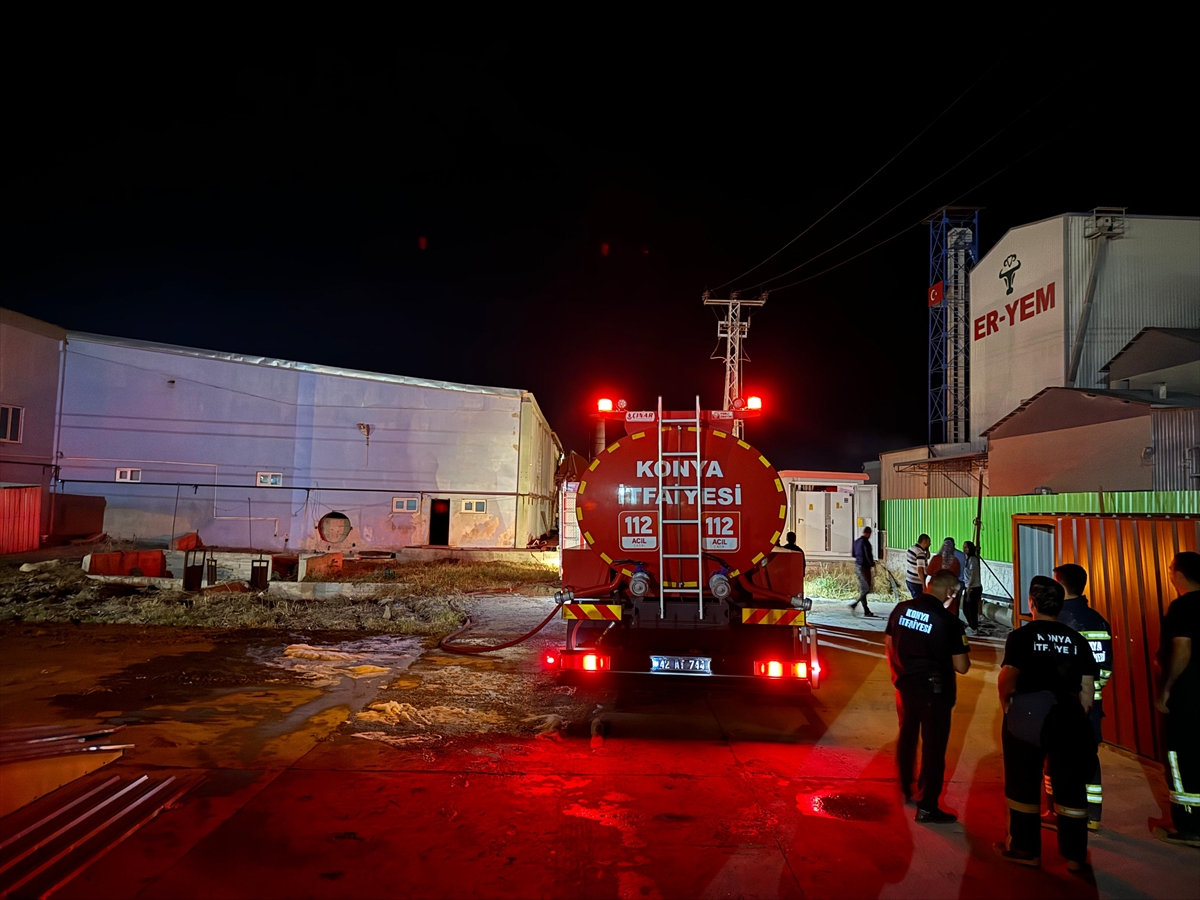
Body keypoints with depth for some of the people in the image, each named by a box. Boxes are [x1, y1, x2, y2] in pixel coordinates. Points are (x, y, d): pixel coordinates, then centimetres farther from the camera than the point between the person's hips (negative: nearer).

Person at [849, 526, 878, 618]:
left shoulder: (856, 542, 13)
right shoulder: (866, 542, -13)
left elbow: (853, 554, 21)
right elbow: (868, 555, -20)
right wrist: (872, 565, -17)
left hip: (857, 566, 9)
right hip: (864, 567, -9)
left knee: (862, 589, 8)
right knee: (867, 589, -5)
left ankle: (866, 612, 9)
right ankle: (854, 605, -12)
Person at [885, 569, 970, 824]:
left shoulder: (901, 609, -5)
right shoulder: (949, 621, -19)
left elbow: (888, 643, 7)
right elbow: (961, 667, -16)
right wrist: (963, 653, 6)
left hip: (905, 686, 5)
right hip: (935, 692, -5)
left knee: (907, 737, 24)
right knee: (933, 747, 7)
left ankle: (905, 789, 41)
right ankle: (927, 807, 14)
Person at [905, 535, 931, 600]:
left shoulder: (911, 548, 6)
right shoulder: (920, 553, -21)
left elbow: (927, 557, 19)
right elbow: (920, 570, -26)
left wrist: (926, 550, 2)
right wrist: (924, 585, -23)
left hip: (909, 580, 9)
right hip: (917, 583, -9)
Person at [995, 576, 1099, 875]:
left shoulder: (1022, 636, -9)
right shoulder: (1077, 640, 4)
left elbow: (1008, 677, -18)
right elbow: (1088, 687, 6)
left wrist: (1005, 701, 1)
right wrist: (1079, 717, 16)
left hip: (1026, 715, -3)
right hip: (1067, 717, 4)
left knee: (1023, 784, 10)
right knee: (1070, 785, 12)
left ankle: (1025, 849, 20)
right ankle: (1075, 857, 20)